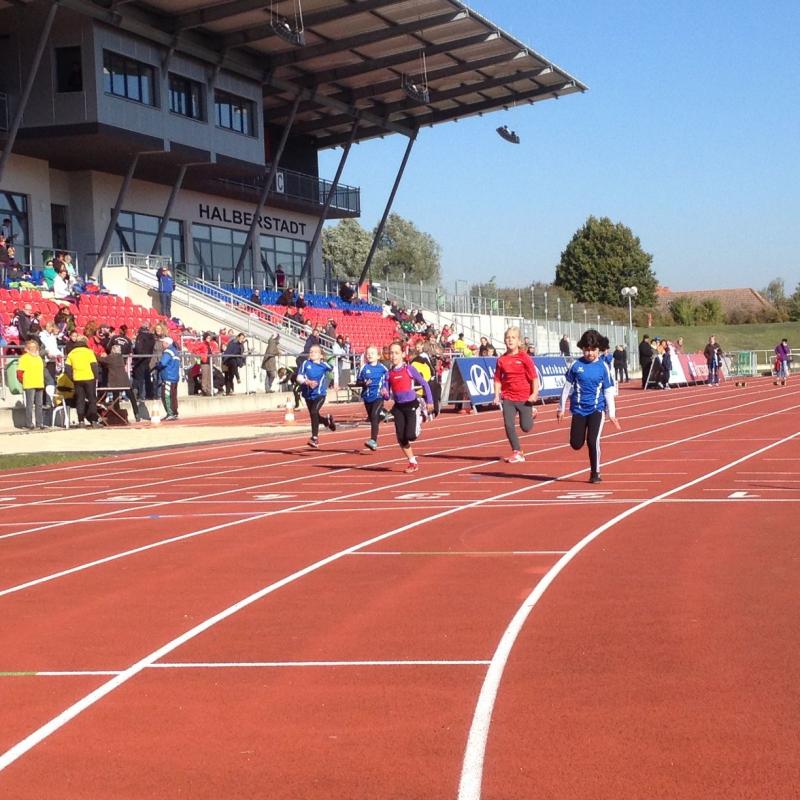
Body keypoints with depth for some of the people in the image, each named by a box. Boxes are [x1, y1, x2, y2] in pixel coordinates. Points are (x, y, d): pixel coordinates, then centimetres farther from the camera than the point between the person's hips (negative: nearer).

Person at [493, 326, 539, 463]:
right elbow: (497, 379, 6)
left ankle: (531, 412, 38)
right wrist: (497, 395, -3)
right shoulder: (501, 359, 1)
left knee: (526, 427, 3)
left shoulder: (525, 358, -7)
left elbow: (534, 376, -7)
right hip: (508, 397, 3)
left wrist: (535, 393, -16)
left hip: (525, 397, -3)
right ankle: (517, 453, 6)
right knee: (509, 425, -7)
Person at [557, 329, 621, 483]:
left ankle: (595, 473, 3)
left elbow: (608, 391, 3)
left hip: (596, 409, -1)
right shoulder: (576, 365, -2)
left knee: (593, 440, -13)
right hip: (579, 409, 1)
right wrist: (561, 408, 7)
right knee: (576, 444, 1)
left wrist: (611, 414, 3)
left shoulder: (602, 367, -2)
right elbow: (567, 387, 5)